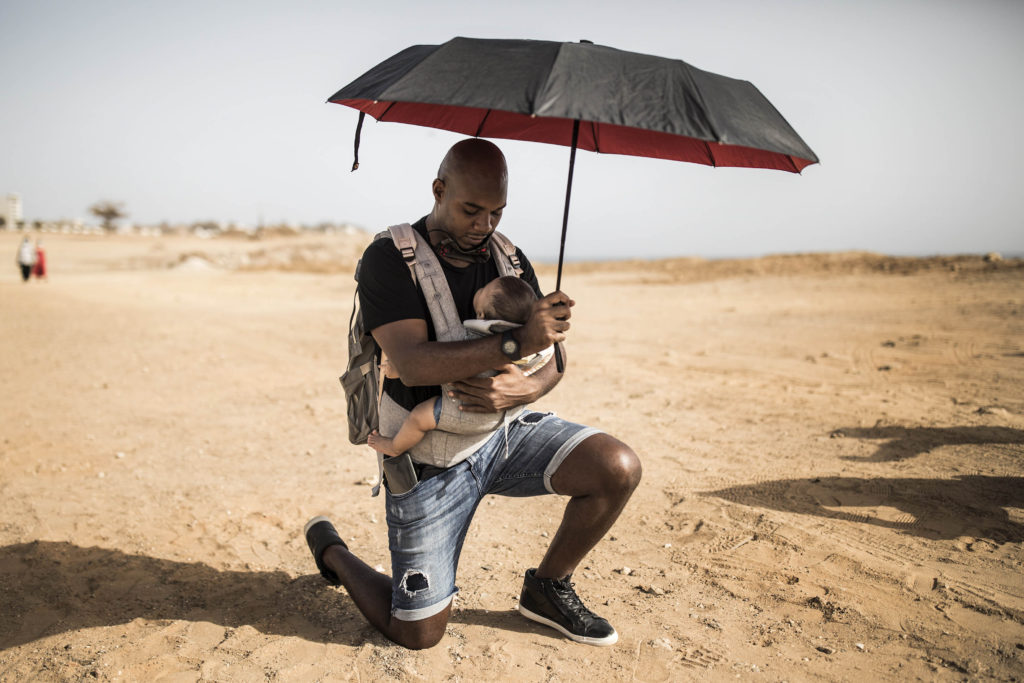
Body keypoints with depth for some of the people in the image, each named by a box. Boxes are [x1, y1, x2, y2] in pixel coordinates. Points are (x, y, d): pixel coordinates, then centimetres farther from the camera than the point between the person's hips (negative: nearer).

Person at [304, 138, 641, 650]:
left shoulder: (508, 259, 3)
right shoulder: (388, 259, -14)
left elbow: (552, 359, 2)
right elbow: (414, 363, -29)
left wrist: (524, 390, -22)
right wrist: (517, 343, -39)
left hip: (504, 432, 5)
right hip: (430, 454, -5)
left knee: (619, 468, -16)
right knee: (418, 635, 0)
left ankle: (547, 589, 9)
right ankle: (329, 549, 30)